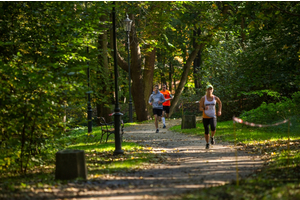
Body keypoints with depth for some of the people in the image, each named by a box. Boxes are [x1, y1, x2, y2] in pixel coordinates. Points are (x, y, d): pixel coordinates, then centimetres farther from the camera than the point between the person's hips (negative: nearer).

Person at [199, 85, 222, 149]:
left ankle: (212, 137, 6)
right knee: (206, 131, 5)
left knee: (213, 128, -27)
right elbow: (200, 108, -8)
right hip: (205, 117, 0)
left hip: (213, 117, 0)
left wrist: (219, 111, 13)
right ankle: (207, 144, 29)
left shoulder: (215, 98, -3)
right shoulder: (203, 98, -8)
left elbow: (220, 103, 20)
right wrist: (204, 108, -29)